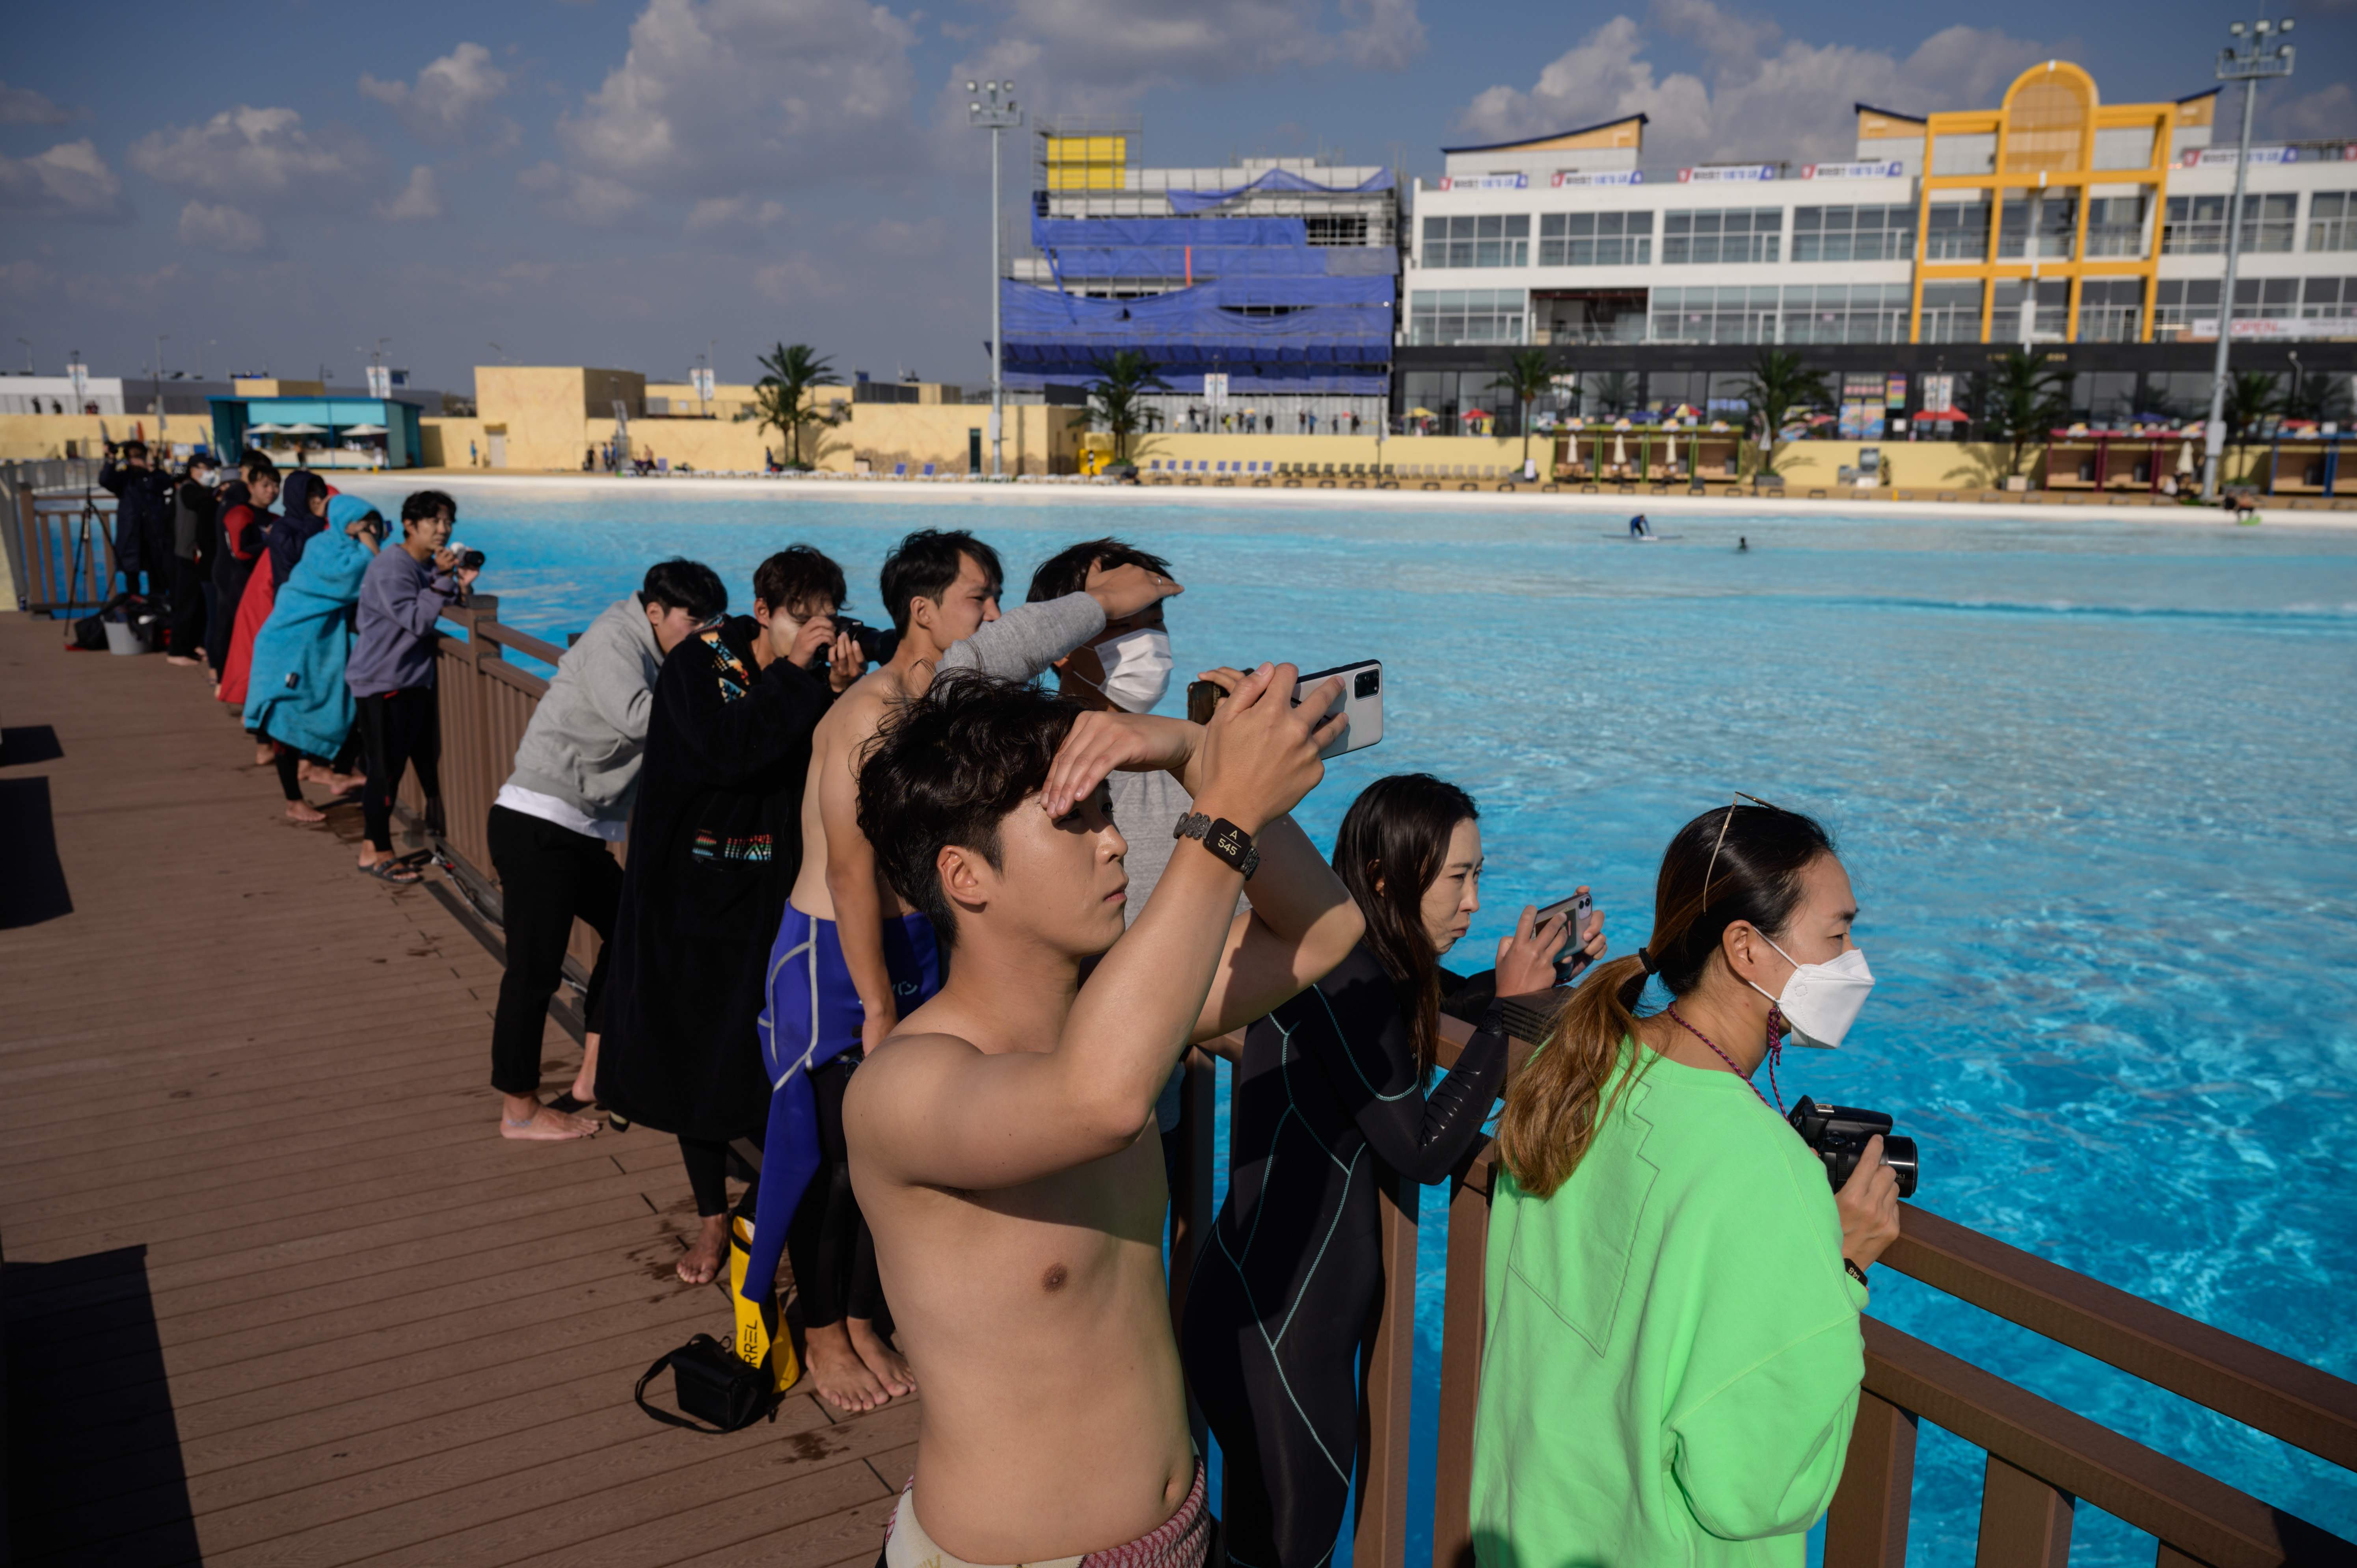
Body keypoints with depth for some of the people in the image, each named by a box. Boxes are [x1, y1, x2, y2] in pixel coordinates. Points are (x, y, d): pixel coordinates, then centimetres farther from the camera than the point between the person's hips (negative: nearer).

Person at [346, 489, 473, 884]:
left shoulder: (430, 564, 11)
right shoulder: (391, 567, -17)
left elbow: (439, 612, 9)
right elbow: (417, 621, -23)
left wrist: (460, 584, -6)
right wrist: (443, 579, -23)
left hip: (415, 680, 9)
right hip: (381, 683, -9)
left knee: (430, 759, 14)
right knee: (386, 768, -4)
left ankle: (439, 833, 27)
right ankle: (375, 852, 6)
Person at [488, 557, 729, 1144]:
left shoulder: (650, 657, 15)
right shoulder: (615, 638, -12)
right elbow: (635, 718, -28)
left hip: (578, 832, 10)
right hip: (538, 825, -10)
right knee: (536, 968, -2)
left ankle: (593, 1077, 23)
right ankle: (521, 1112, 11)